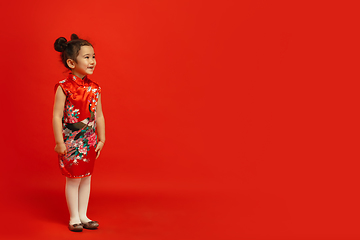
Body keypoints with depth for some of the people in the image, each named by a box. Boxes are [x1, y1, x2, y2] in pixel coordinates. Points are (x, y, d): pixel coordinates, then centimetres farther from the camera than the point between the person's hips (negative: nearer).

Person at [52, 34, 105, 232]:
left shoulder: (94, 88, 3)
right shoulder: (64, 87, -13)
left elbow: (99, 116, 9)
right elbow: (57, 116, -14)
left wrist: (101, 139, 9)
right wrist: (59, 142, -15)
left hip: (90, 141, 6)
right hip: (72, 141, -5)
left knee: (86, 177, 13)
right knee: (73, 178, 3)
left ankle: (83, 216, 25)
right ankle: (74, 218, 18)